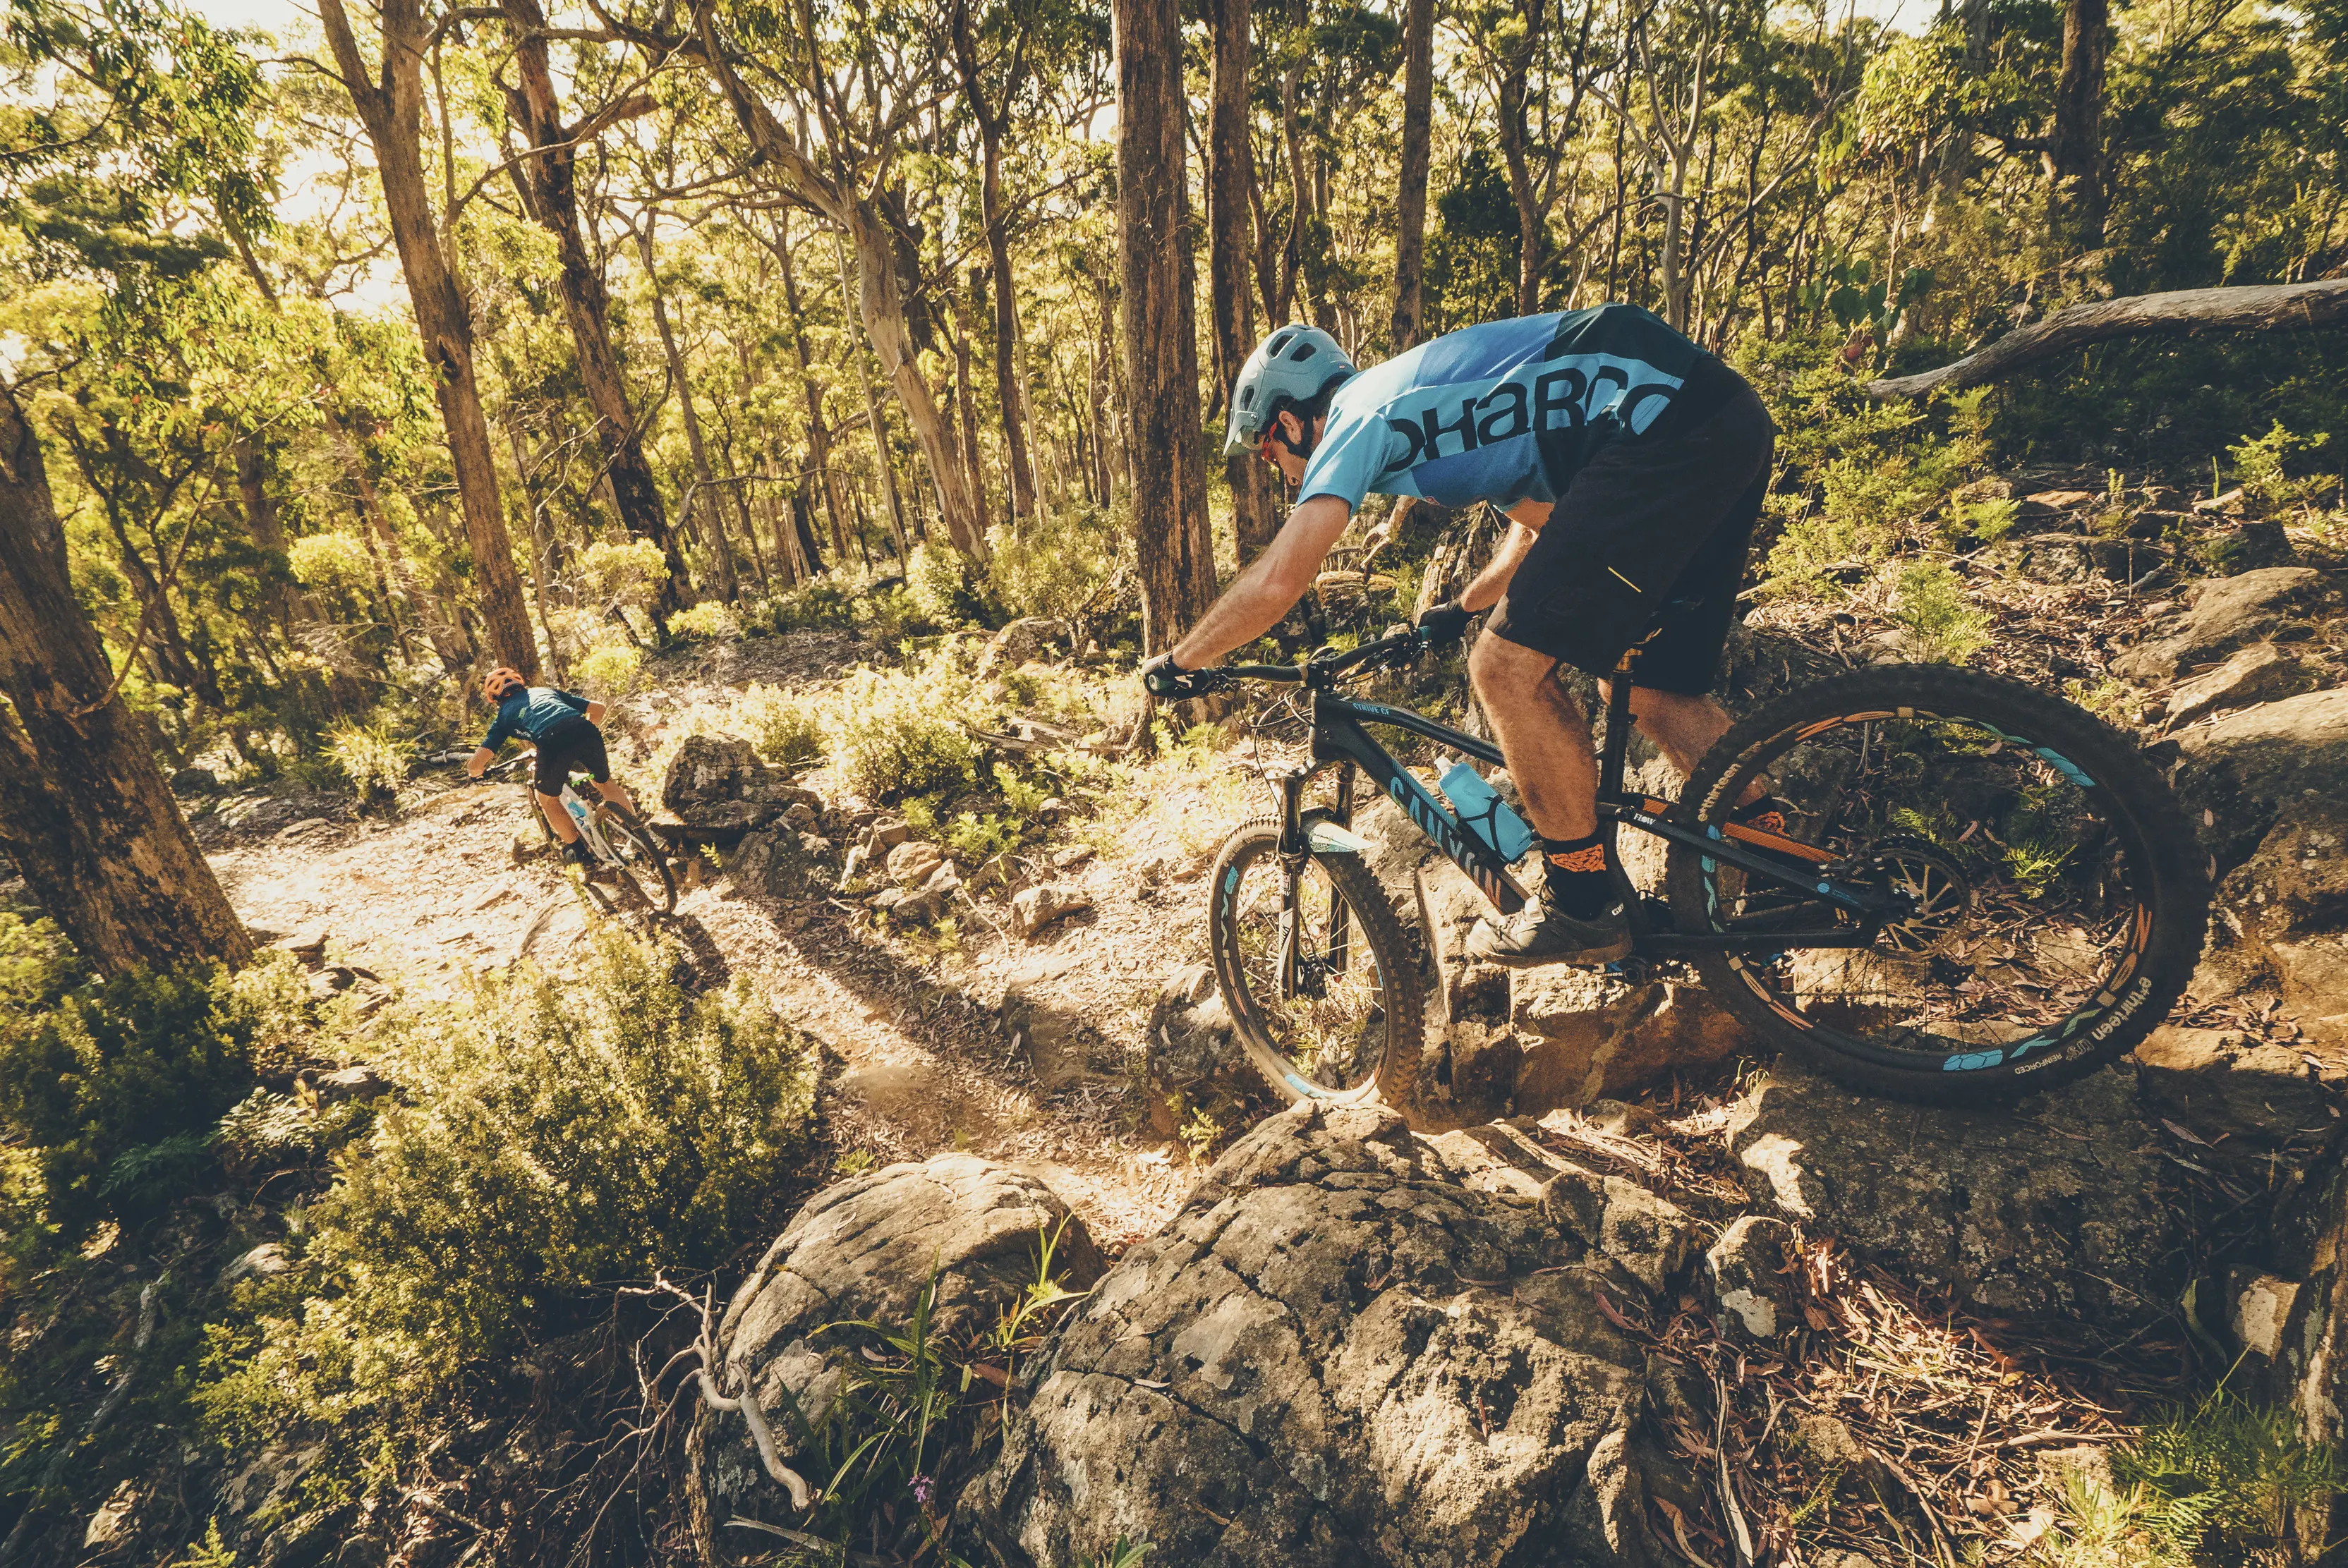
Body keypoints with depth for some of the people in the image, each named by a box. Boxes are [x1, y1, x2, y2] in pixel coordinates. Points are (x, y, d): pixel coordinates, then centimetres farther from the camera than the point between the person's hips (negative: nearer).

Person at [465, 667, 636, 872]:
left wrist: (475, 768, 46)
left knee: (547, 798, 26)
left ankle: (579, 852, 27)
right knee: (606, 784, 29)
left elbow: (475, 765, 22)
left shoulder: (504, 714, 30)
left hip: (552, 743, -3)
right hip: (586, 732, 3)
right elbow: (598, 708, 35)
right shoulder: (547, 690, 38)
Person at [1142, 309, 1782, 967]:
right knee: (1646, 683, 17)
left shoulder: (1358, 418, -3)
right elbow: (1540, 518, 34)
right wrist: (1463, 608, 44)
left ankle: (1583, 907, 2)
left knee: (1507, 668, -9)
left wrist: (1176, 661, 1)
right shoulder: (1408, 399, 24)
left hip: (1665, 429, -10)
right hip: (1733, 421, 10)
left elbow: (1276, 582, -14)